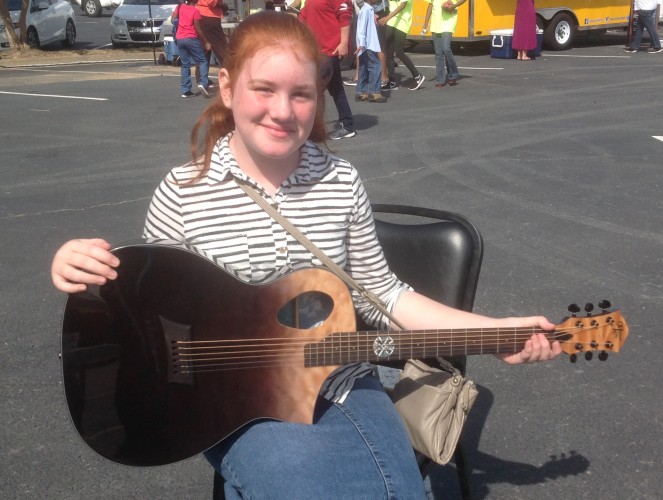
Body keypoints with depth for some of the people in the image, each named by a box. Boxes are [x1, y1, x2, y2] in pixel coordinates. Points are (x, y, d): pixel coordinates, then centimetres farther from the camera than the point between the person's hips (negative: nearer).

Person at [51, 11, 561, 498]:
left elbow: (377, 293, 5)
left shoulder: (342, 183, -2)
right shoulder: (183, 192, -9)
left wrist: (495, 331, -1)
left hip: (343, 385, 4)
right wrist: (82, 268, -19)